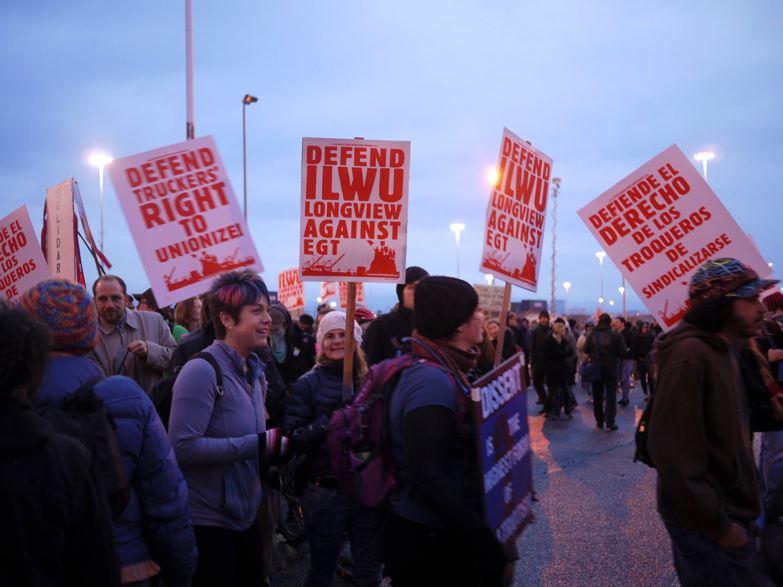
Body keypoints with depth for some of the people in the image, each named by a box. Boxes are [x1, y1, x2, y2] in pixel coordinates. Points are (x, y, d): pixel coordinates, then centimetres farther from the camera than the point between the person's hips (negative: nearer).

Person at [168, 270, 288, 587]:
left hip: (245, 516, 8)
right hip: (208, 521, -8)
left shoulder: (254, 370, 7)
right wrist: (259, 444, -24)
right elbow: (184, 447, -26)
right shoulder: (202, 370, -19)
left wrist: (275, 445, -2)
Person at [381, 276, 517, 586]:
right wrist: (491, 551, -26)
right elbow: (427, 478, -28)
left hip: (444, 534, 9)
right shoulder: (432, 381, -23)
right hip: (428, 542, -9)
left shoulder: (443, 373, 7)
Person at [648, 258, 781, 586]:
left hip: (728, 510, 9)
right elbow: (673, 449, -27)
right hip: (708, 521, -9)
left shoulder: (724, 351, 10)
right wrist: (718, 525, -21)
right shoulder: (689, 356, -23)